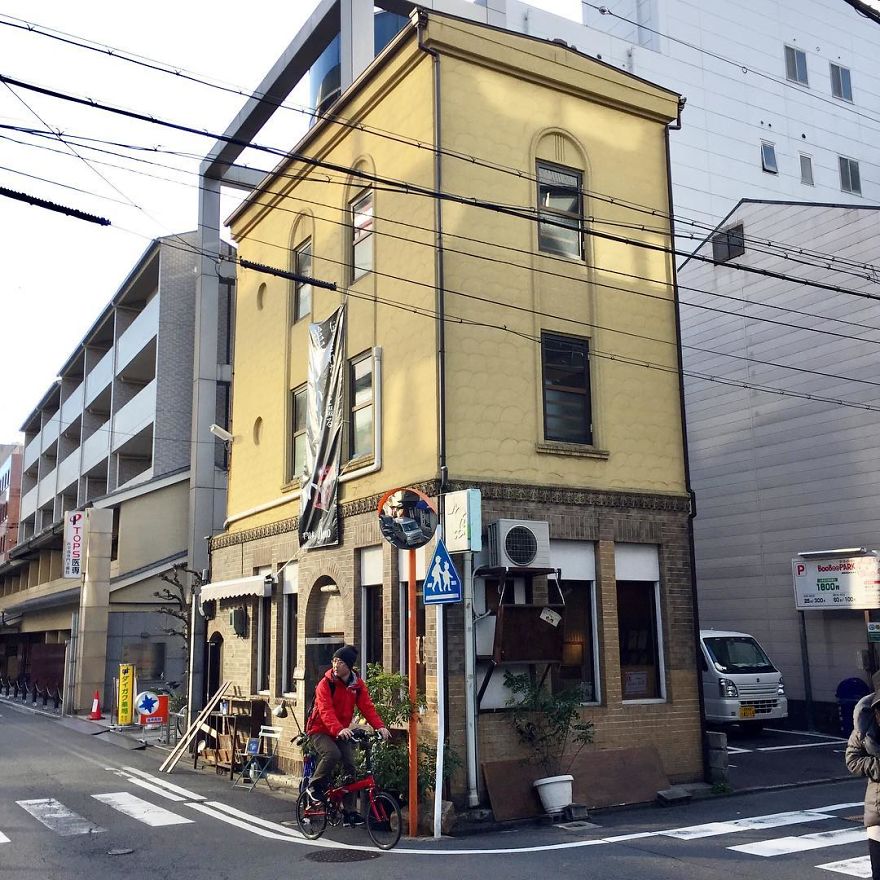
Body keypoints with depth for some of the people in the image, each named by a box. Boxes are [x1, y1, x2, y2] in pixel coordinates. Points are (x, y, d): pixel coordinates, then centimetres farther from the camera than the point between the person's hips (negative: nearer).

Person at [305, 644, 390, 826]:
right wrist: (338, 729, -46)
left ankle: (348, 811, 5)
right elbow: (326, 711, -29)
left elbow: (367, 707, -11)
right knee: (332, 753, -32)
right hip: (320, 730, -5)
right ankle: (315, 787, -7)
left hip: (342, 731, 5)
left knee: (350, 767, -5)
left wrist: (379, 726, -28)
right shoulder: (325, 683, -17)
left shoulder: (358, 684, -2)